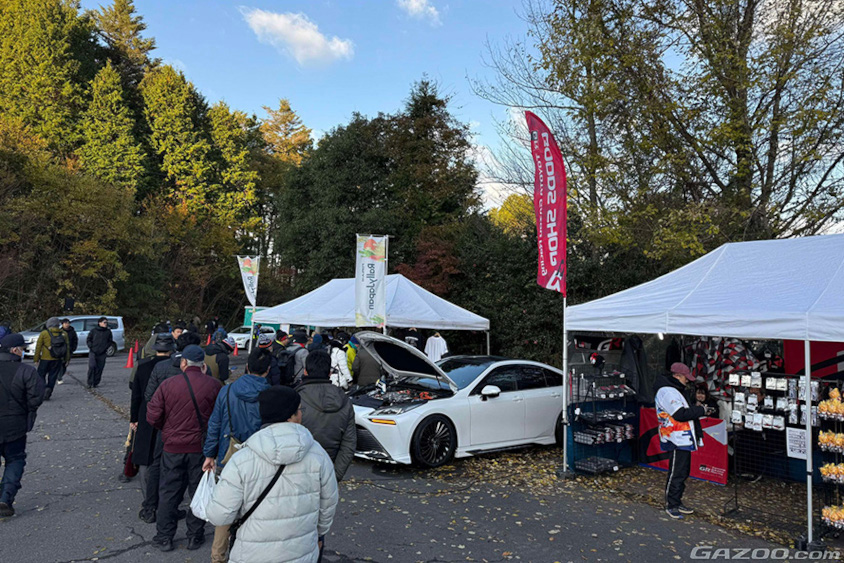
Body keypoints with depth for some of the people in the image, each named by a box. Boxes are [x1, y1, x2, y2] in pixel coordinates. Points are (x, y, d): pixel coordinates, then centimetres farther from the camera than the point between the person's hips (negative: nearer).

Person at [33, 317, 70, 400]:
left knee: (41, 375, 11)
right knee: (52, 376, 8)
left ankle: (44, 388, -9)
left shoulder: (44, 333, -4)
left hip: (45, 359, -2)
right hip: (58, 360, 2)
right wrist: (67, 359, 11)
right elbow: (67, 347, 4)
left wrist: (36, 359, 5)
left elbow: (38, 347, -2)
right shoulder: (63, 334, 3)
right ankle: (47, 394, 1)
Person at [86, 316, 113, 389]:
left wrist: (105, 347, -1)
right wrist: (91, 346, -3)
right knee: (92, 366, -12)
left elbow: (110, 341, 12)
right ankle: (90, 383, -2)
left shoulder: (108, 331, 5)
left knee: (99, 368, 1)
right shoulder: (94, 330, 1)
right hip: (93, 352, -2)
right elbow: (88, 339, 8)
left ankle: (95, 383, 11)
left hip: (102, 354, 2)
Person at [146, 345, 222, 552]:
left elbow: (153, 417, -6)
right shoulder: (214, 385, -10)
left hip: (173, 447, 0)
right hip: (202, 448, 0)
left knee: (169, 492, 15)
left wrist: (166, 430, 13)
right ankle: (195, 536, 23)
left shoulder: (168, 385, -9)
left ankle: (164, 537, 24)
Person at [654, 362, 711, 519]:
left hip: (683, 439, 11)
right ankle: (671, 505, 4)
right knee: (676, 473, -6)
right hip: (676, 439, -11)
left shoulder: (677, 390, 19)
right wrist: (701, 411, -15)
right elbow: (680, 414, -24)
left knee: (683, 472, 16)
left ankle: (677, 502, 26)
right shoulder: (667, 391, -17)